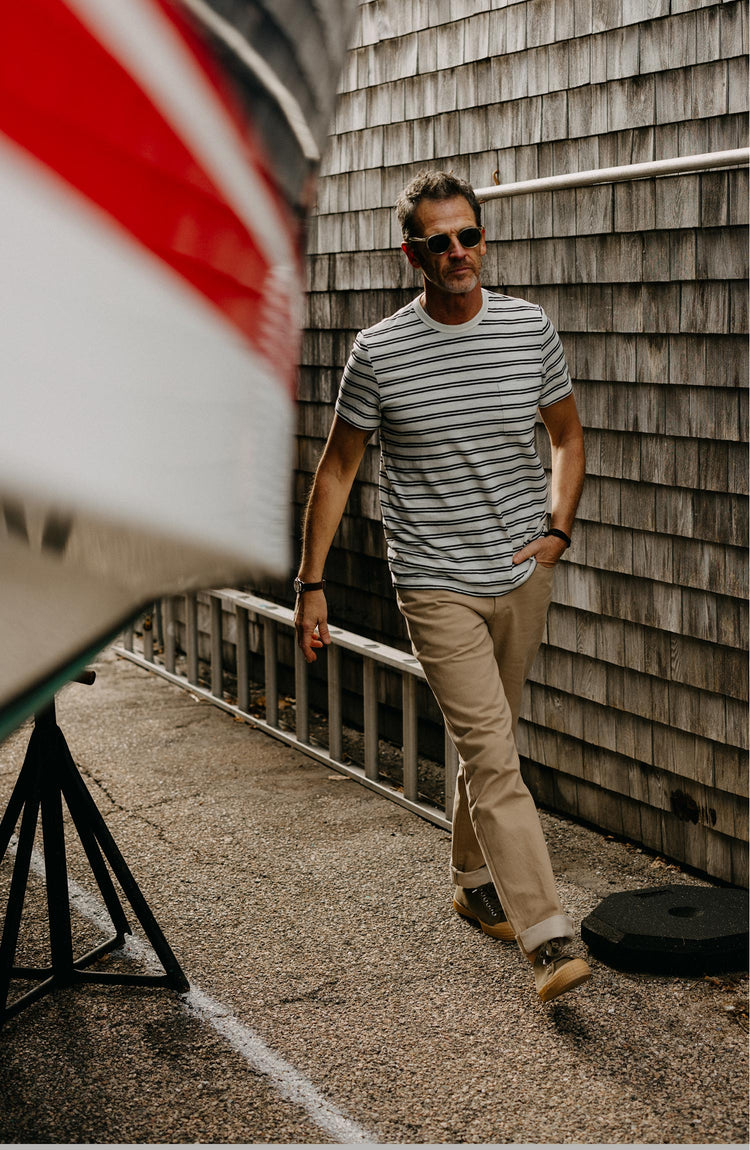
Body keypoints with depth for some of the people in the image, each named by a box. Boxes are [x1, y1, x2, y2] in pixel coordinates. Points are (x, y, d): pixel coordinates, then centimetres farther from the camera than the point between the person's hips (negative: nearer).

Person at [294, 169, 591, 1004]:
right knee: (492, 757, -10)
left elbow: (567, 434, 14)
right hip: (437, 584, -4)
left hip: (523, 575, 4)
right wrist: (311, 582, -1)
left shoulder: (531, 330, 0)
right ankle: (548, 941, -10)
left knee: (490, 740, 18)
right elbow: (337, 468, 0)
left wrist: (559, 528, 1)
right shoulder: (379, 353, -9)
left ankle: (475, 881, 39)